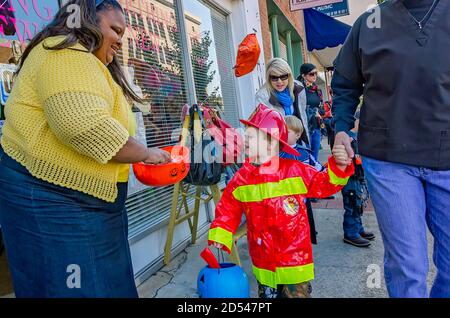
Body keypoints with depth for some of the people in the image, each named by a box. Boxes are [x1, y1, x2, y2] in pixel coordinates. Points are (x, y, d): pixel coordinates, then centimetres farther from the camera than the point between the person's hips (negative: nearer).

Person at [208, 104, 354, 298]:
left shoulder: (294, 170, -12)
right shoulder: (242, 177, -5)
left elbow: (323, 184, -4)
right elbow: (228, 210, 2)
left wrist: (338, 168, -20)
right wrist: (219, 235, -5)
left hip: (295, 257, -2)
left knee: (298, 293, 14)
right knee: (267, 294, 20)